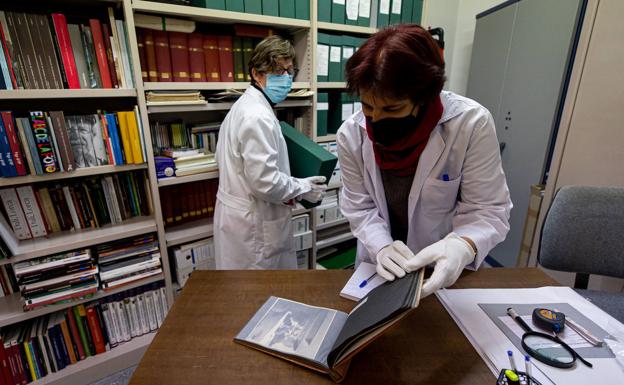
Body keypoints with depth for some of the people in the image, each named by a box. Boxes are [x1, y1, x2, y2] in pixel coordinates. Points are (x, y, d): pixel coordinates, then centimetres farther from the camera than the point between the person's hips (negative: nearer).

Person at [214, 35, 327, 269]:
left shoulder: (243, 106, 9)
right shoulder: (258, 117, -23)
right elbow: (265, 181, -27)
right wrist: (304, 189, -10)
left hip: (241, 214, 10)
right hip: (253, 225, -9)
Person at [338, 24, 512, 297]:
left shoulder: (471, 123, -23)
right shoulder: (351, 134, -17)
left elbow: (488, 210, -18)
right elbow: (359, 208, -12)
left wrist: (461, 247, -38)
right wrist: (381, 246, -29)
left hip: (444, 270, 0)